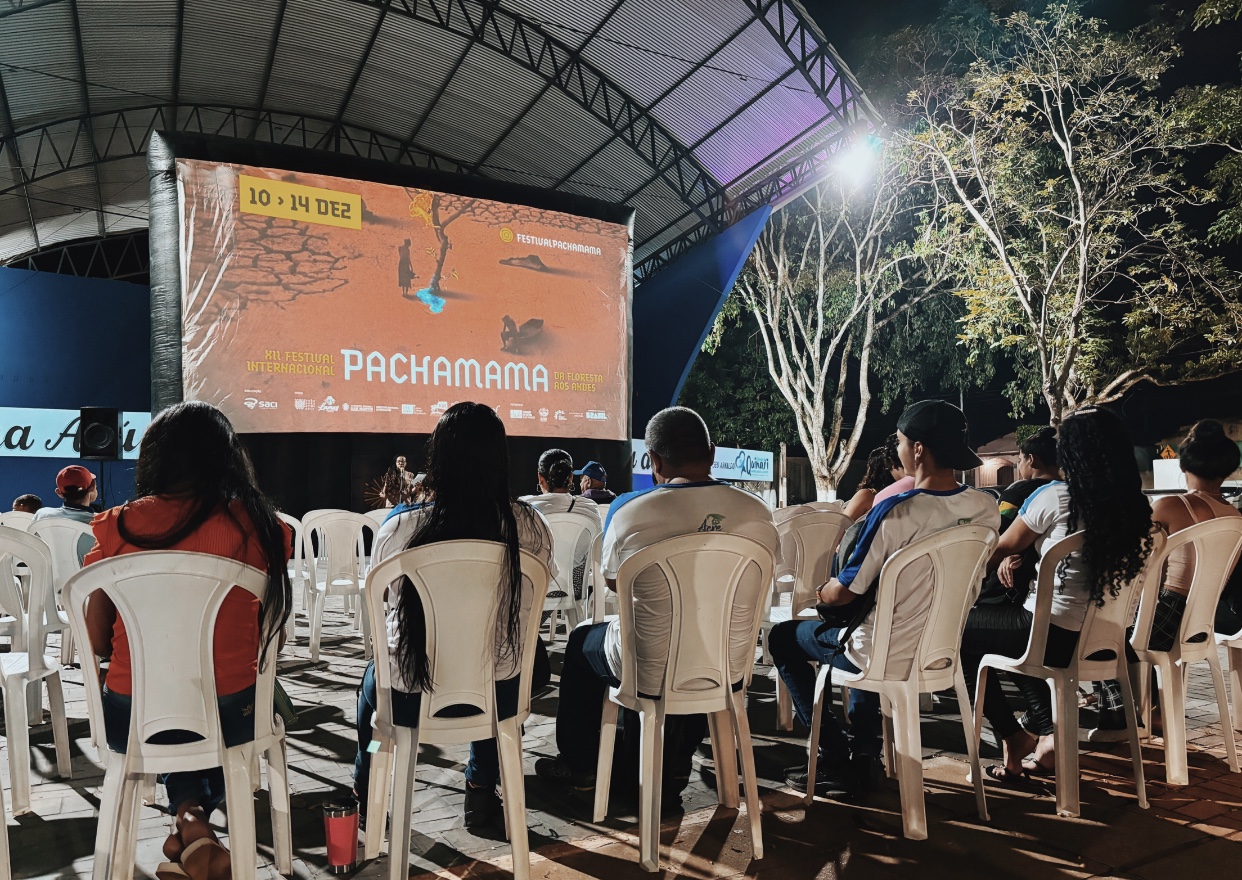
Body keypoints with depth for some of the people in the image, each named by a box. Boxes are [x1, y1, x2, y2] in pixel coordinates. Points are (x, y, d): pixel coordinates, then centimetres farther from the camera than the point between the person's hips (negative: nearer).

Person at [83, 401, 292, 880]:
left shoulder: (118, 526, -6)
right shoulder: (254, 525, -8)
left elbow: (97, 640, 1)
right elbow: (272, 639, -1)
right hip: (227, 717, -1)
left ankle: (189, 821, 16)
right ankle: (194, 828, 21)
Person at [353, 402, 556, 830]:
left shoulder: (398, 530, -18)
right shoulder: (530, 526, -14)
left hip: (410, 701, 0)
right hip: (497, 698, 1)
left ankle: (365, 796, 55)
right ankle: (481, 789, 43)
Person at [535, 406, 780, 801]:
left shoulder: (629, 510, -18)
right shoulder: (758, 513, -9)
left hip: (651, 674, -3)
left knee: (581, 642, 28)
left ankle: (580, 765, 43)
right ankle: (677, 765, 47)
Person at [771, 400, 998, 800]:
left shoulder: (894, 511, -27)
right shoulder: (987, 509, -8)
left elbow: (842, 594, -18)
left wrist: (820, 591, 4)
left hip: (888, 659, -6)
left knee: (783, 637, 17)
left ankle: (837, 758, 17)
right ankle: (863, 755, 35)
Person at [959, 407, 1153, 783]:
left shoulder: (1055, 496, -15)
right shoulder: (1134, 506, 1)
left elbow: (998, 553, 1)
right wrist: (1018, 553, 14)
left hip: (1056, 637, -7)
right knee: (1012, 622, 31)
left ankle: (1012, 741, 16)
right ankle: (1047, 729, 24)